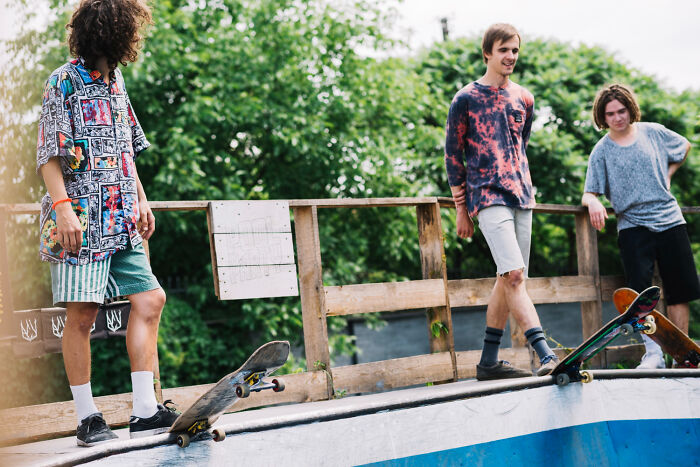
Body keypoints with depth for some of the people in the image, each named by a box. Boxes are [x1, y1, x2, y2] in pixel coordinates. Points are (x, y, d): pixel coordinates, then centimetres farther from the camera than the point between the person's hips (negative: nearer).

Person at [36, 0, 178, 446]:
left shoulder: (115, 83, 17)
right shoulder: (64, 83, -5)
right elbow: (50, 153, -11)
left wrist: (140, 201, 20)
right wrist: (63, 207, -20)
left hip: (121, 221, 8)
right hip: (82, 219, -8)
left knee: (150, 299, 3)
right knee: (82, 314, -4)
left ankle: (145, 411, 6)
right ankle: (87, 417, 4)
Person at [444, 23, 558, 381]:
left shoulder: (524, 99, 15)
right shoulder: (466, 99, -1)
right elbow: (453, 154, 1)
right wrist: (462, 210, 0)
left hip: (520, 197, 6)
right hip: (487, 197, -6)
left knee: (508, 278, 6)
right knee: (514, 274, -18)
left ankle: (489, 362, 14)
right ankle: (546, 355, -25)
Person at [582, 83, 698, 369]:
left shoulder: (653, 132, 5)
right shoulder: (601, 152, -1)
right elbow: (588, 194, -6)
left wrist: (668, 175, 14)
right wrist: (593, 202, -29)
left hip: (670, 220, 2)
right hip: (632, 226, -2)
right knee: (640, 290, -17)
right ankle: (653, 354, -18)